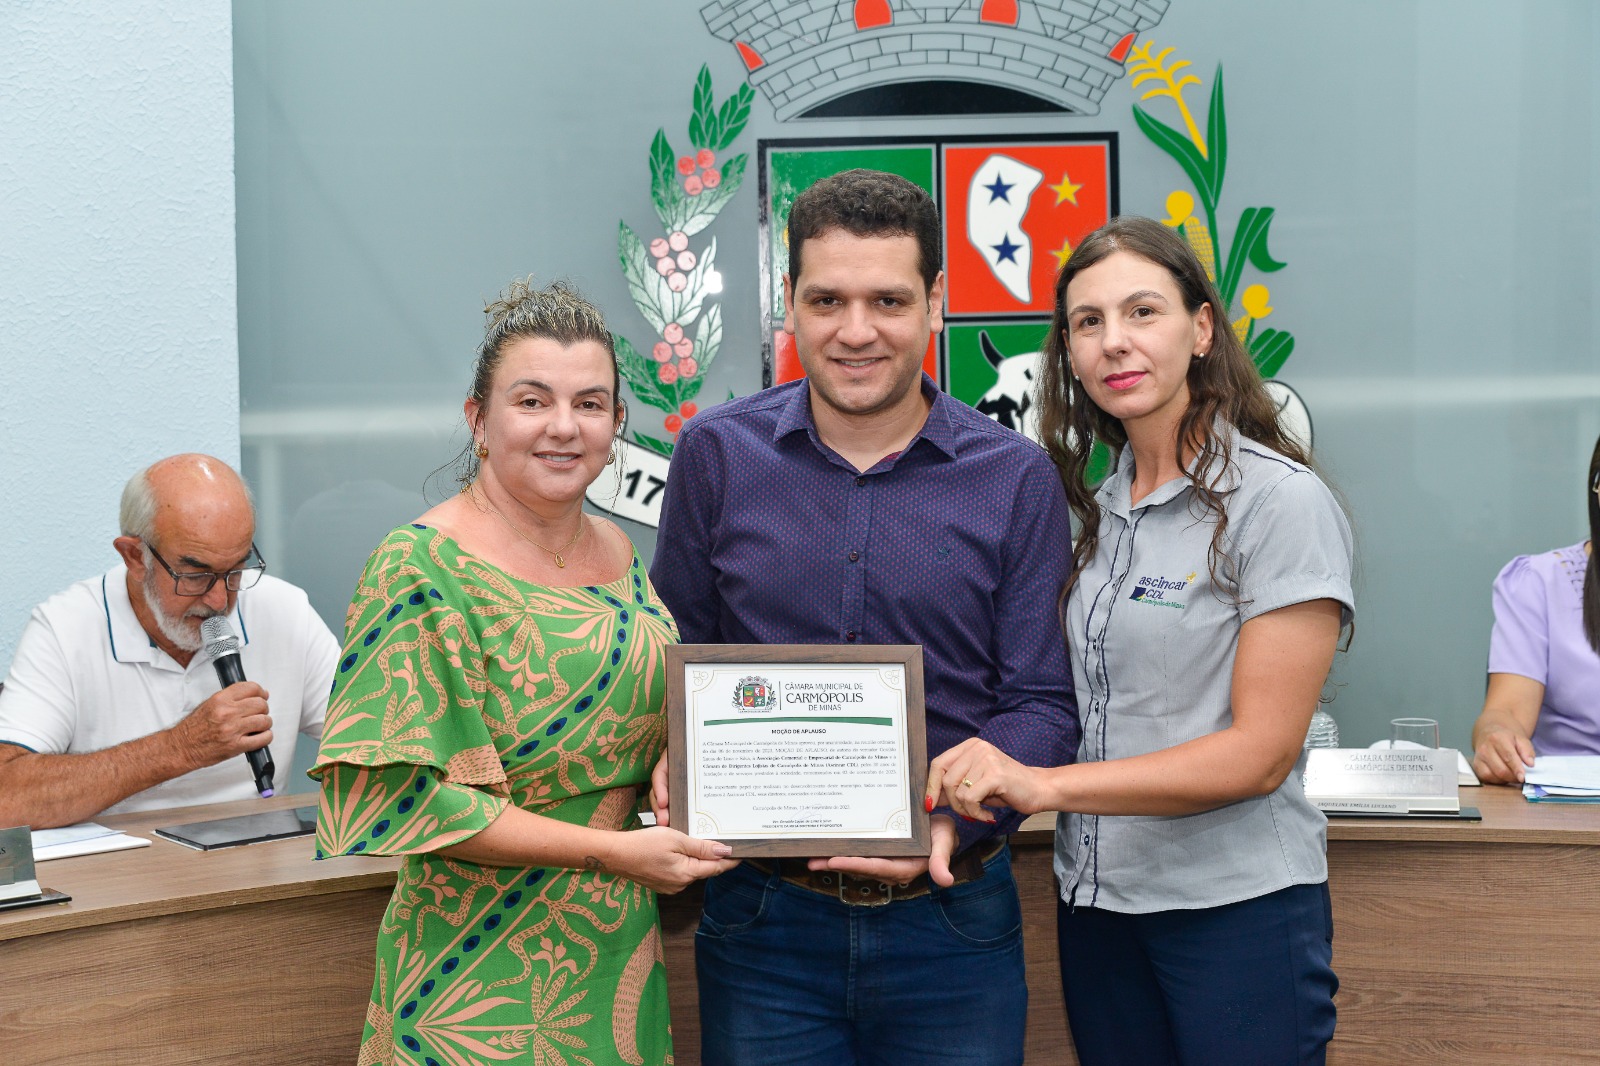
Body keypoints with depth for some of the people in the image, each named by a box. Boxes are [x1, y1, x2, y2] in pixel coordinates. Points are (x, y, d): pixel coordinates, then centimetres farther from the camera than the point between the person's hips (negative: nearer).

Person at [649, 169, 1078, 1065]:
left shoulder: (1017, 480, -3)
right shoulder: (717, 455, 0)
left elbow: (1042, 704, -3)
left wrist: (956, 821, -18)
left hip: (951, 923, 0)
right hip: (762, 919, 1)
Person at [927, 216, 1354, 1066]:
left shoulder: (1279, 501, -11)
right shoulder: (1096, 509, 8)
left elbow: (1260, 752, -16)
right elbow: (1075, 708, 11)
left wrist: (1046, 784, -24)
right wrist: (993, 766, -9)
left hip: (1235, 903, -5)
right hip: (1096, 899, 6)